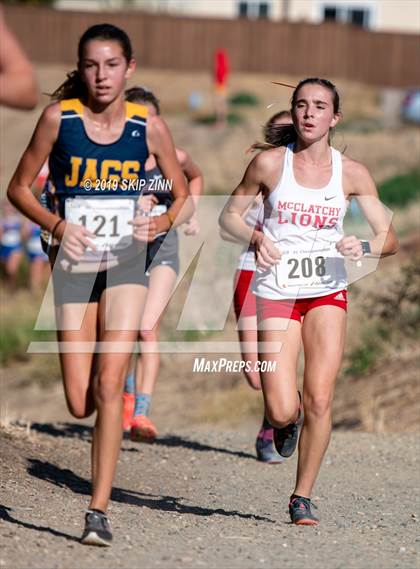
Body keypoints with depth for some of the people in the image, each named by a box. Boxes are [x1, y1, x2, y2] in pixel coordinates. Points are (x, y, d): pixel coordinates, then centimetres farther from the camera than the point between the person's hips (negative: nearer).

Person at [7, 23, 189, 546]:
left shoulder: (148, 126, -3)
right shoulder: (58, 118, -6)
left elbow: (184, 195, 8)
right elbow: (19, 188, 2)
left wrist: (163, 222, -13)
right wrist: (56, 224, -15)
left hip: (126, 264, 0)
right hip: (74, 263, 0)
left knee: (109, 384, -14)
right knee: (80, 405, 0)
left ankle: (99, 510, -11)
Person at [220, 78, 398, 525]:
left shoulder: (351, 173, 0)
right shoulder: (270, 163, -3)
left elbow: (390, 239, 2)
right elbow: (229, 215, 7)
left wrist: (363, 247, -21)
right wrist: (255, 237, -13)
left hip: (327, 292, 1)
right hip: (276, 291, -1)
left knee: (319, 400, -10)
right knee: (282, 411, -10)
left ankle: (302, 497, 7)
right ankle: (286, 417, 29)